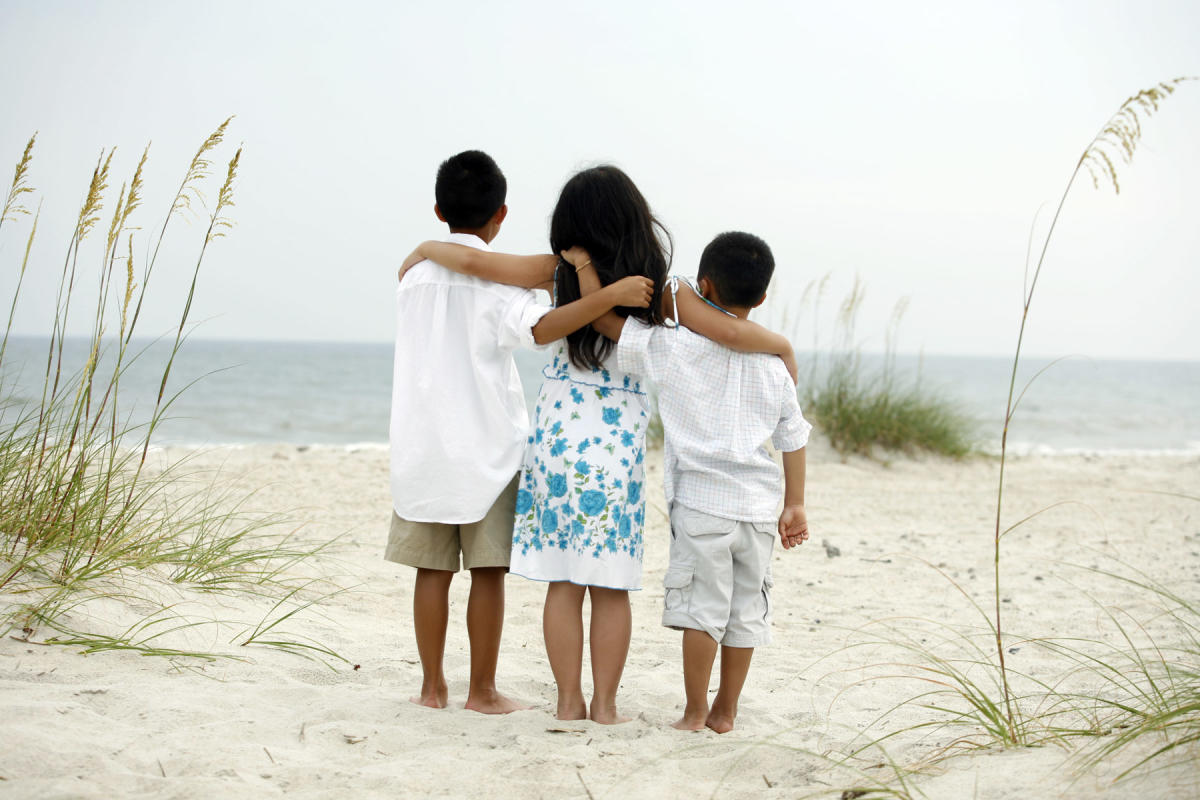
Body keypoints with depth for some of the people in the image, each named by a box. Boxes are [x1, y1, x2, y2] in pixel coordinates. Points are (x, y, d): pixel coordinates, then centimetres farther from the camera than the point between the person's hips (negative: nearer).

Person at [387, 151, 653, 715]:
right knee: (488, 571, 2)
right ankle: (482, 691, 6)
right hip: (486, 446, -5)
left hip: (422, 449, 5)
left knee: (432, 569, 8)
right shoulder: (496, 276, -9)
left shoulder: (416, 274, 9)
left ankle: (432, 686, 12)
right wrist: (611, 295, -29)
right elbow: (540, 328, -27)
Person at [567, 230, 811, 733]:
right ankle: (725, 711, 19)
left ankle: (695, 711, 8)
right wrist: (795, 505, 18)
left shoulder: (675, 346, -7)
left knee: (702, 606, 2)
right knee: (746, 610, 11)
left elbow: (604, 320, -9)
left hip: (702, 501, -4)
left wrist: (583, 265, 3)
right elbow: (793, 438, 11)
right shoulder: (774, 363, 7)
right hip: (757, 504, 4)